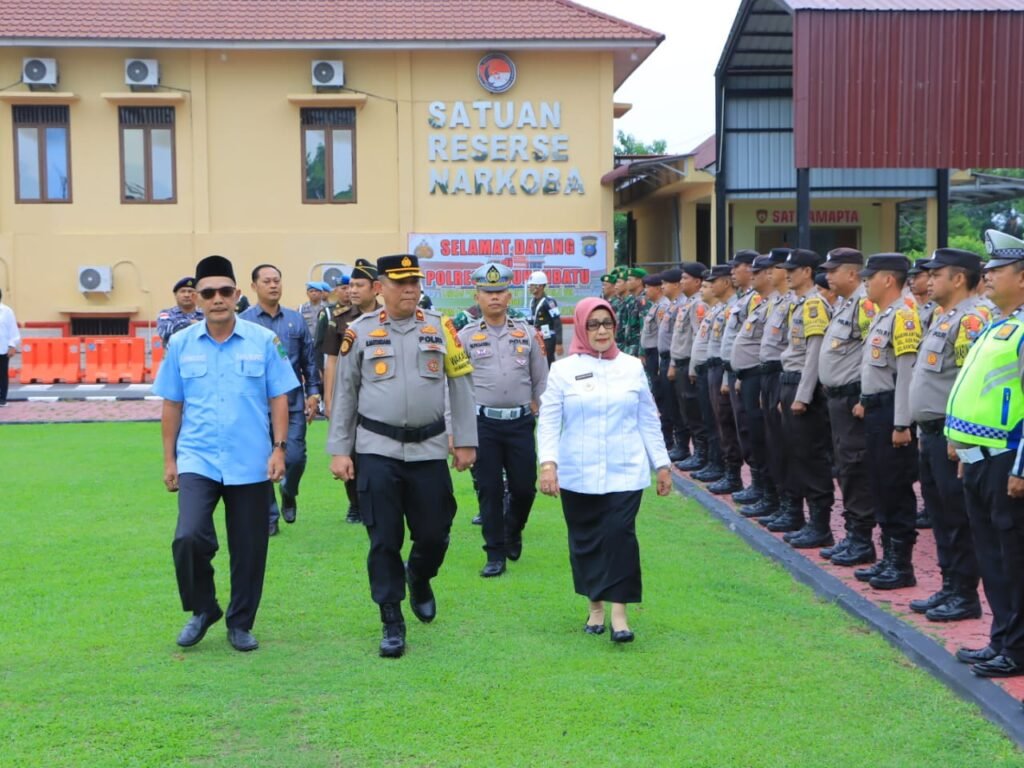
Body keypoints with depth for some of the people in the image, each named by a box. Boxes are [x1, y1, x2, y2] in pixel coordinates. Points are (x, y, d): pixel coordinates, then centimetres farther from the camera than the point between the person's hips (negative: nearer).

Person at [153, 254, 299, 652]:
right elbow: (172, 405, 7)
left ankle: (240, 624, 26)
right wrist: (169, 459, 6)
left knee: (248, 548, 7)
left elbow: (278, 399, 2)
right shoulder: (181, 344, 2)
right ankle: (203, 610, 9)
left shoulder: (263, 340, -2)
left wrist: (279, 448, -5)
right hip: (197, 460, 0)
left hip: (251, 463, 0)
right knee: (189, 537, -16)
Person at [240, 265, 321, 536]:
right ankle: (269, 516, 17)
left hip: (293, 403, 2)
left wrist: (313, 394, 4)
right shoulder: (244, 321, -3)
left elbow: (309, 360, 10)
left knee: (295, 458, -2)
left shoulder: (296, 320, 6)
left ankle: (289, 493, 30)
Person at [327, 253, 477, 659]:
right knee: (384, 540, 0)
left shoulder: (440, 327, 3)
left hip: (429, 449, 1)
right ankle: (392, 623, 11)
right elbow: (344, 394, 4)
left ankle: (419, 579, 39)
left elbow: (461, 386, 6)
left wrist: (465, 441, 4)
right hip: (377, 450, -1)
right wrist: (339, 450, 1)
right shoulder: (360, 332, 0)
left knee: (434, 533, 6)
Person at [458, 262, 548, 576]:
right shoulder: (466, 337, 2)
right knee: (489, 489, 1)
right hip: (483, 422, -1)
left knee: (524, 486, 4)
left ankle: (513, 531, 34)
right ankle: (496, 554, 12)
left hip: (521, 421, 1)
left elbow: (541, 382, 12)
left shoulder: (528, 334, 7)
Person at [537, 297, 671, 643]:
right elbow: (548, 421, -3)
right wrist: (548, 463, -16)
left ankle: (619, 612, -5)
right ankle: (595, 606, 23)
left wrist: (662, 464, 10)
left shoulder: (632, 367, 8)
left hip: (625, 473, 0)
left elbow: (648, 420, 12)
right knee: (586, 540, 7)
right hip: (578, 475, 0)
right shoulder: (563, 370, 2)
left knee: (620, 534, -11)